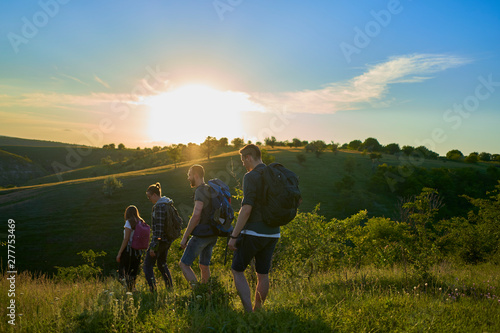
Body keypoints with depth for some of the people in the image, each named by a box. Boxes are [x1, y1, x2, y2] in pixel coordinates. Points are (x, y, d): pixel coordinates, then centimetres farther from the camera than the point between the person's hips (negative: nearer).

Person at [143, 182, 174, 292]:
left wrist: (153, 246, -21)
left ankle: (153, 288, -9)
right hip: (167, 240, 10)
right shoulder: (167, 204, 12)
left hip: (160, 240, -10)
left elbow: (159, 228, -22)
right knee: (162, 263, 23)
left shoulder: (159, 206, -18)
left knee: (148, 265, -2)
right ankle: (170, 287, 24)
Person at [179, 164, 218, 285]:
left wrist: (185, 237, -18)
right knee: (204, 265, 16)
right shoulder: (209, 190, 15)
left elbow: (196, 216, -22)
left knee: (184, 264, -3)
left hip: (202, 235, -9)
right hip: (212, 235, 9)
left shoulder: (200, 191, -15)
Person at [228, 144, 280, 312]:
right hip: (272, 233, 7)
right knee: (263, 274, 15)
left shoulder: (251, 177, -14)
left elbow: (246, 209, -20)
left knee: (237, 270, 7)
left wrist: (234, 236, -16)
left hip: (253, 233, -7)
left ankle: (249, 312, -2)